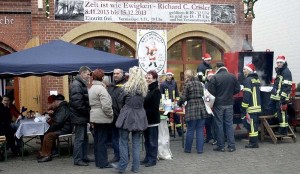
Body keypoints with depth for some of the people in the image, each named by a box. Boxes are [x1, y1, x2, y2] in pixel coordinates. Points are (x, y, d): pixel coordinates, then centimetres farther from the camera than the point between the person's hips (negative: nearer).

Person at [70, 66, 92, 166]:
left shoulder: (82, 84, 17)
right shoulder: (76, 85, -17)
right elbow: (77, 102, -24)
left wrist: (87, 111, 12)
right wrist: (86, 111, -17)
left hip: (82, 116, 10)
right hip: (79, 116, -10)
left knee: (84, 138, 16)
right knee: (79, 138, -4)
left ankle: (84, 157, 25)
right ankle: (77, 159, 4)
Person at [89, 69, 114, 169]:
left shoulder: (91, 88, 13)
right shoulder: (101, 88, -16)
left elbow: (91, 104, 14)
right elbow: (106, 105, -22)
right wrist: (111, 114, -9)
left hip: (95, 117, 9)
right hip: (102, 118, -9)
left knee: (97, 140, 14)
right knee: (102, 140, -4)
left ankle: (98, 161, 21)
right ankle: (103, 163, 1)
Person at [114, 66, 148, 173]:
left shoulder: (127, 87, -11)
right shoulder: (144, 87, 1)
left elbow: (121, 100, -1)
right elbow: (144, 101, 9)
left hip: (127, 115, -4)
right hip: (140, 115, 4)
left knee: (123, 141, 7)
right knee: (136, 143, 11)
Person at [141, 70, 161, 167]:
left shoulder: (156, 91, -12)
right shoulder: (147, 89, 12)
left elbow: (154, 107, -17)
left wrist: (145, 113, -18)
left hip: (152, 119, -8)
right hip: (146, 119, 8)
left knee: (152, 141, 1)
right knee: (147, 140, 14)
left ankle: (152, 160, 8)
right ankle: (147, 158, 23)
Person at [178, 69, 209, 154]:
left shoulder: (187, 84, -5)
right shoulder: (200, 83, 12)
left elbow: (183, 98, -8)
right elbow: (203, 95, 16)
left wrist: (179, 103, 11)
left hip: (191, 109, -4)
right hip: (201, 109, 4)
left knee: (190, 130, 4)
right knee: (200, 130, 7)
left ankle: (188, 149, 15)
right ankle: (200, 149, 9)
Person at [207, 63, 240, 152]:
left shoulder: (214, 78, -11)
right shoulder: (232, 77, 1)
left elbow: (210, 91, -12)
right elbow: (237, 89, 6)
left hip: (218, 104, -3)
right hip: (229, 103, 3)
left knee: (219, 125, 5)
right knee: (229, 124, 8)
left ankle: (221, 146, 9)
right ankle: (231, 146, 8)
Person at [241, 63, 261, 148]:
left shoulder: (248, 80, -13)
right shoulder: (257, 79, 16)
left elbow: (247, 95, -19)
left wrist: (243, 108, -16)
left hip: (251, 107, -9)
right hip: (257, 106, 9)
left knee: (251, 124, -4)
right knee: (254, 124, 14)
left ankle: (253, 142, -1)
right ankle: (254, 141, 20)